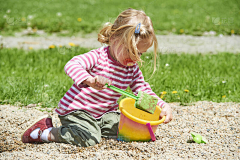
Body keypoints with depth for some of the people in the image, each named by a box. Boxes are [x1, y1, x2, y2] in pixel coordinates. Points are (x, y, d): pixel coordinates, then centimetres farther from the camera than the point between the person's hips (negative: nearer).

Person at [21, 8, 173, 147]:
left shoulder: (132, 69, 2)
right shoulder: (98, 57, -19)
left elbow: (143, 90, 10)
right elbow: (72, 65, -34)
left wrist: (163, 105, -7)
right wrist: (90, 80, -54)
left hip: (103, 113, 7)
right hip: (76, 110, -7)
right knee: (89, 138, -28)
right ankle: (43, 132, -11)